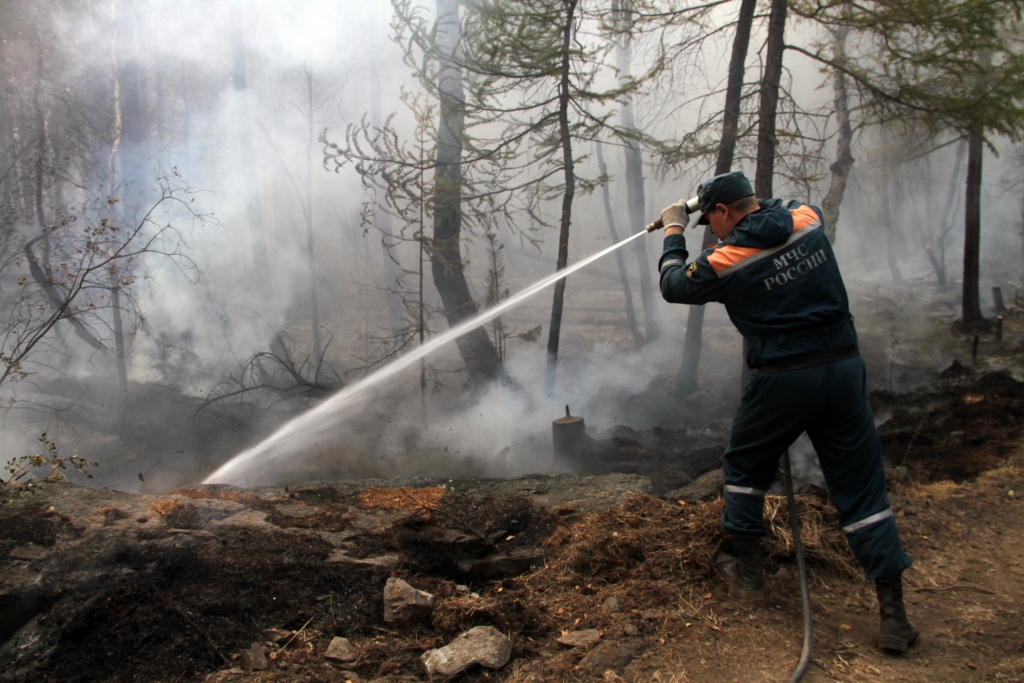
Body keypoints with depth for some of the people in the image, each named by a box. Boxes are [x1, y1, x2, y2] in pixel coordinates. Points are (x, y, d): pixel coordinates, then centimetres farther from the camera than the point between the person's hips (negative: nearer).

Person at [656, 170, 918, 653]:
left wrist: (674, 232, 22)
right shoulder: (808, 221, 3)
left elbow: (673, 285, 9)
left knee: (745, 465, 22)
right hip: (844, 366, 4)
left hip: (783, 378, -4)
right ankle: (893, 614, 6)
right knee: (861, 487, 6)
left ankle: (747, 569, 30)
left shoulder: (726, 261, -9)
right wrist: (753, 205, 28)